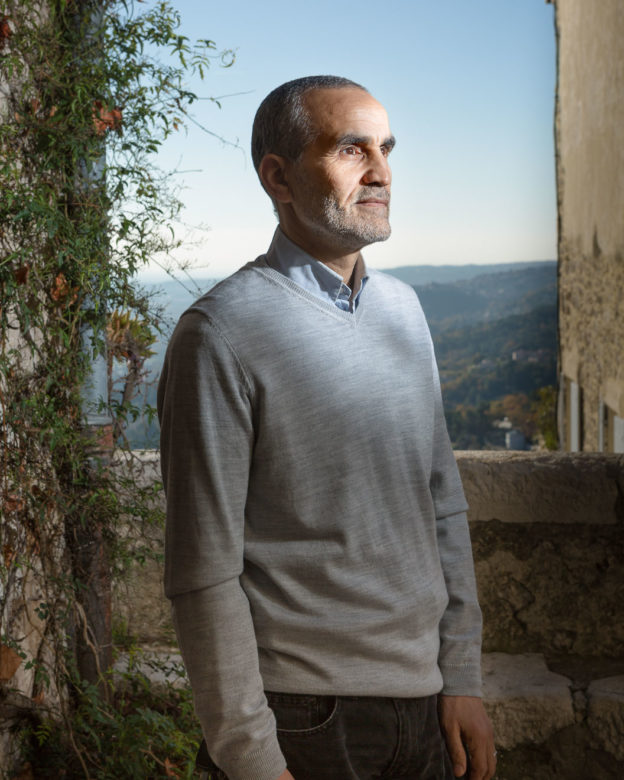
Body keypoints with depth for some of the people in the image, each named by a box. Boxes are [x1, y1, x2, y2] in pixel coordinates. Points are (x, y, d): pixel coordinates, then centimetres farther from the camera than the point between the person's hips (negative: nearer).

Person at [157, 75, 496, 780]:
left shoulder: (403, 308, 6)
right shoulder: (220, 333, -15)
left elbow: (443, 505, 9)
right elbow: (205, 573, -15)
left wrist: (462, 680, 7)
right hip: (302, 717, -6)